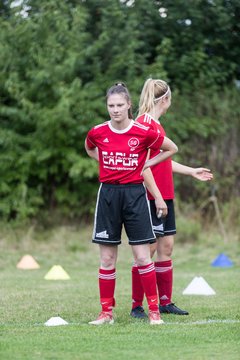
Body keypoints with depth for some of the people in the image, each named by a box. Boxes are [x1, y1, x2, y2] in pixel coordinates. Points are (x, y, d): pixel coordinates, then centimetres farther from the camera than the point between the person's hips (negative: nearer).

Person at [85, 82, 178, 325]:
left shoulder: (143, 132, -7)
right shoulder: (97, 133, -1)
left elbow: (172, 149, 7)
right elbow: (89, 149, 24)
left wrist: (147, 164, 0)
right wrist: (106, 164, 10)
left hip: (135, 194, -2)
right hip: (108, 195, 2)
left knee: (142, 257, -3)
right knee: (107, 259, 4)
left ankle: (154, 311, 4)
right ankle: (106, 312, 12)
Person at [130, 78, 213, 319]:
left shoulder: (156, 124, 16)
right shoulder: (144, 124, -14)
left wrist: (192, 172, 32)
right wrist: (157, 198, -21)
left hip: (164, 197, 10)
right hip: (151, 198, -10)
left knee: (166, 246, 12)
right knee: (148, 249, -6)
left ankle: (165, 302, 19)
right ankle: (137, 306, -1)